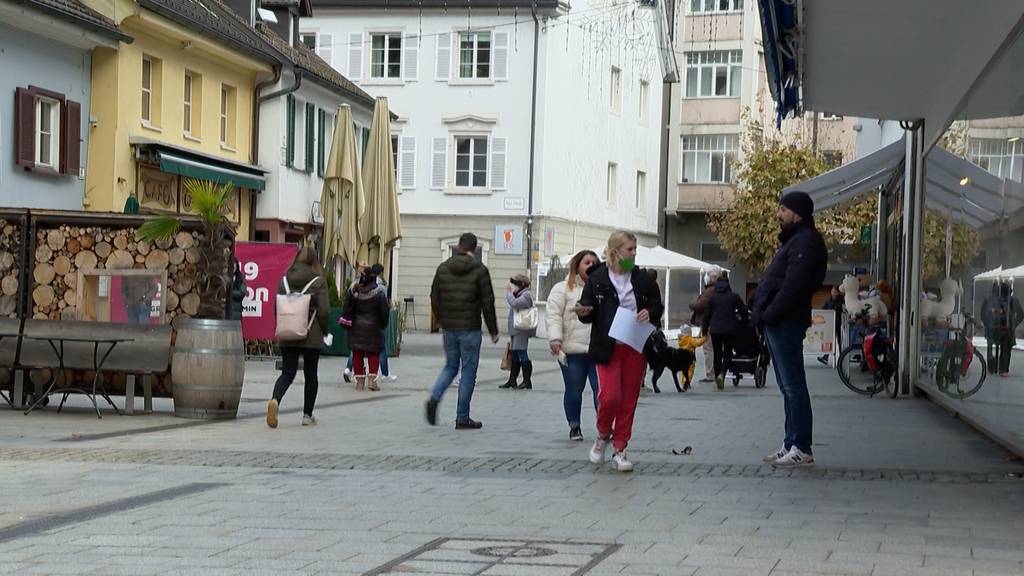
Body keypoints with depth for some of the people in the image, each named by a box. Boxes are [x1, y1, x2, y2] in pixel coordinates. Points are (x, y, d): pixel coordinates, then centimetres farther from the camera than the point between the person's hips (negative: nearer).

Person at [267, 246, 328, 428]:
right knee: (311, 375, 12)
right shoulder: (318, 282, -8)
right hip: (311, 336, -3)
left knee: (287, 373, 6)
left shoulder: (285, 280, 2)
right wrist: (324, 331, 4)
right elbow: (323, 310, -12)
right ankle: (307, 415, 18)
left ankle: (275, 400, -24)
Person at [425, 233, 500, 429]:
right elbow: (488, 303, -8)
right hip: (470, 329, -4)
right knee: (468, 372, 4)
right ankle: (462, 418, 6)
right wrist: (493, 330, 0)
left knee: (450, 366, 19)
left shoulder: (443, 268, 5)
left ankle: (434, 398, -7)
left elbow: (435, 299, 9)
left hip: (449, 329, 4)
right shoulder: (479, 270, -7)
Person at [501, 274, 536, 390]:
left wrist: (509, 292, -14)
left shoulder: (526, 295, -10)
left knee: (523, 354, -8)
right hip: (515, 330, 10)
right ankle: (512, 380, 17)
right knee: (514, 355, 12)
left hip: (523, 331, -10)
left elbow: (515, 304, -24)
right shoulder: (518, 295, 20)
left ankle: (527, 381, -4)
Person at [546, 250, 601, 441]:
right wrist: (555, 339, -16)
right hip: (572, 351, -2)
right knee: (574, 391, 5)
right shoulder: (563, 289, 4)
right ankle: (574, 427, 19)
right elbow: (553, 315, -4)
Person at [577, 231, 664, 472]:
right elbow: (588, 314, 3)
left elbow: (658, 307, 15)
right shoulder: (596, 279, -2)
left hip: (635, 348, 3)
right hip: (607, 348, -3)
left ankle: (620, 450, 16)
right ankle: (603, 435, 16)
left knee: (629, 400, 4)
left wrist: (650, 313, -7)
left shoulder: (643, 279, 6)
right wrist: (584, 312, -19)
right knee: (609, 396, -15)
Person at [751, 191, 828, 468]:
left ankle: (801, 449, -8)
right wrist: (765, 315, 13)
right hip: (778, 323, 11)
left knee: (793, 386, -9)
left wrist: (770, 314, -19)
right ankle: (792, 445, 16)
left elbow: (793, 286, -21)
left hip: (786, 323, -11)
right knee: (788, 386, 12)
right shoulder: (794, 240, 22)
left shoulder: (806, 241, -11)